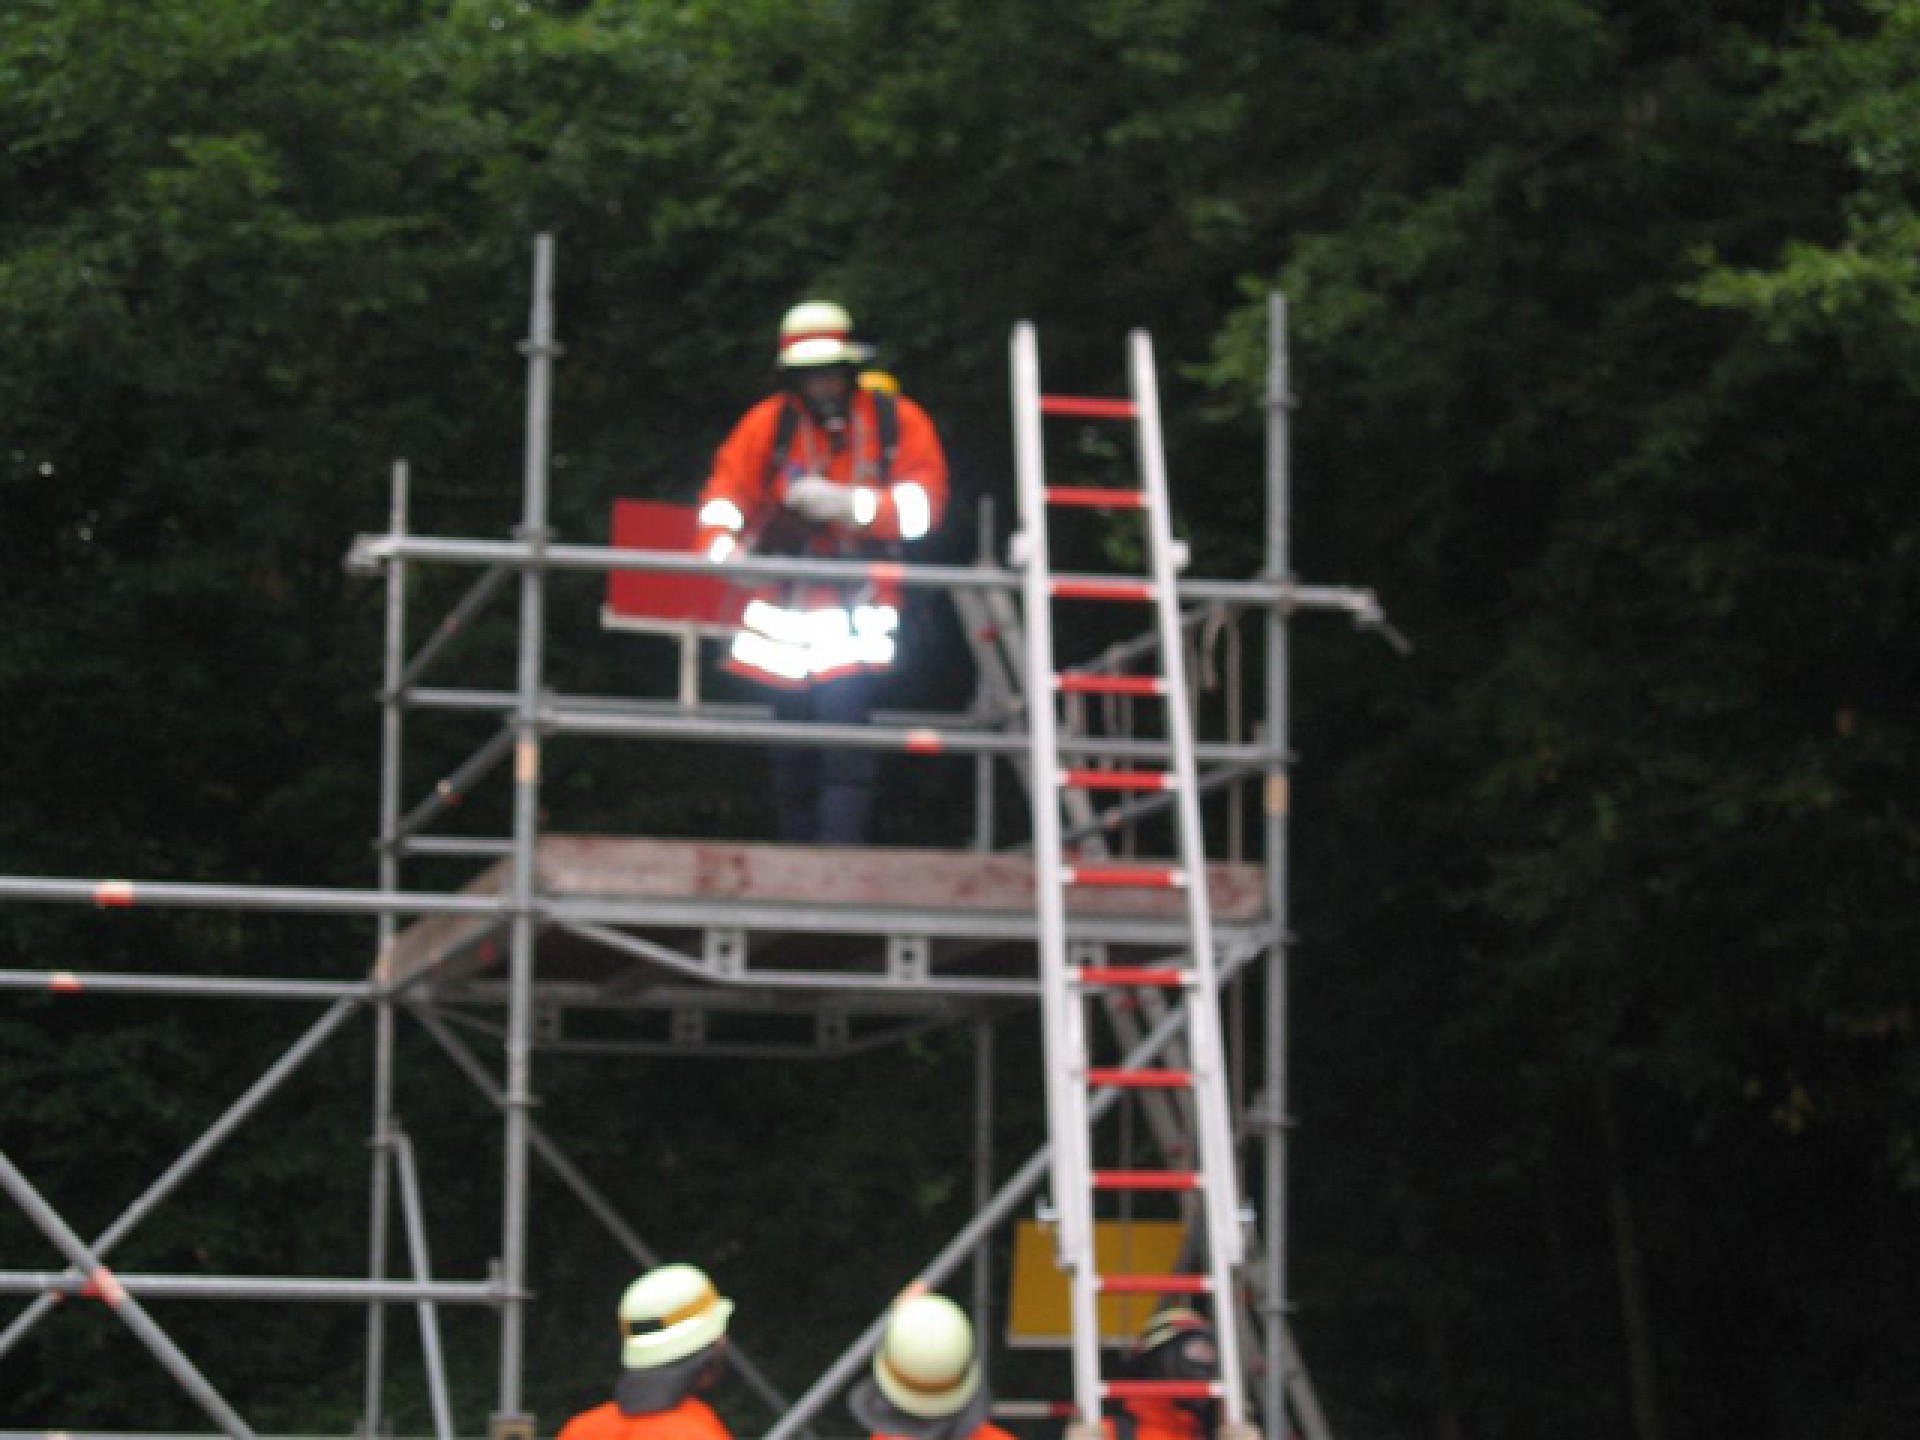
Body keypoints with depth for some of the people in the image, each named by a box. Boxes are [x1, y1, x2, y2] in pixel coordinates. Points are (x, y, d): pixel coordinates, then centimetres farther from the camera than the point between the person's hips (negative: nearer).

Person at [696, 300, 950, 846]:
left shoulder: (898, 421, -3)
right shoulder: (769, 422, 0)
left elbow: (923, 504, -10)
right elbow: (726, 493, -5)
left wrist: (849, 503, -25)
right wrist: (722, 548, -26)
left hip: (859, 608, -3)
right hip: (785, 606, 3)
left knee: (842, 724, -19)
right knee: (792, 744, 8)